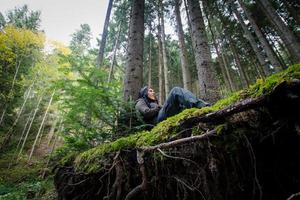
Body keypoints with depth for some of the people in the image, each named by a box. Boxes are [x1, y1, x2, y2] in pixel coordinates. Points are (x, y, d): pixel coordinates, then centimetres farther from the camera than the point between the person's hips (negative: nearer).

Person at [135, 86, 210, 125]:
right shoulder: (140, 102, 18)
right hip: (159, 119, -7)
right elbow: (146, 112, -5)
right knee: (176, 90, -16)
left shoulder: (154, 102, 42)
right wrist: (160, 107, 1)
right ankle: (200, 105, -31)